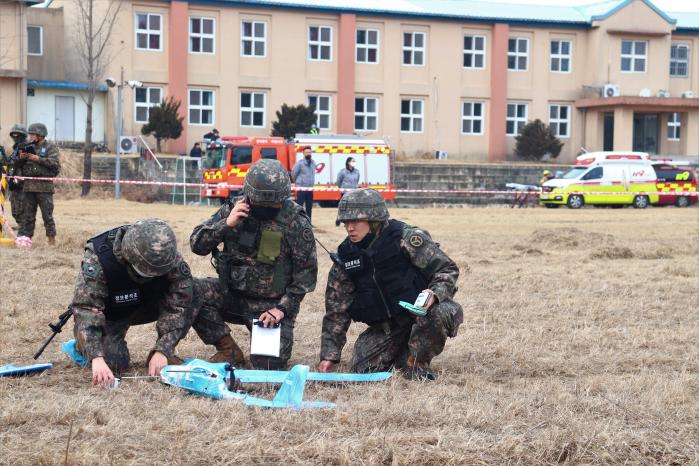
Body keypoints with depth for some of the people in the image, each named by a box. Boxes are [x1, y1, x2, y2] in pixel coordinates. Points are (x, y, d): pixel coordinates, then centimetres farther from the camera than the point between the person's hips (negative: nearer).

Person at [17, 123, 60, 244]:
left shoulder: (51, 148, 2)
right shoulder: (29, 147, 17)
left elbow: (55, 163, -13)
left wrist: (38, 158, -16)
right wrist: (21, 157, -3)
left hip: (44, 186, -5)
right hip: (28, 185, 5)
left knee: (47, 215, -3)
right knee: (27, 215, 5)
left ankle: (52, 240, 2)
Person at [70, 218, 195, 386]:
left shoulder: (171, 258, -27)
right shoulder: (97, 257, -35)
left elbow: (179, 305, -24)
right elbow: (85, 308, -38)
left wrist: (162, 351, -33)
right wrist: (96, 358, -49)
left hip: (147, 304, 3)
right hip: (110, 314, -2)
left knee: (191, 291, -22)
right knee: (113, 362, -26)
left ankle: (166, 354, -5)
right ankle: (83, 342, 9)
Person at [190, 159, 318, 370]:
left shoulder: (296, 223, -11)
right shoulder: (234, 209, -3)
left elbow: (306, 273, -6)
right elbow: (197, 245, -3)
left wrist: (283, 308, -14)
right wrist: (226, 224, -18)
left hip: (272, 304, -3)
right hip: (232, 295, 3)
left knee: (270, 364, -19)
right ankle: (229, 351, -4)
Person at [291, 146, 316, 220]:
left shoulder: (313, 163, 9)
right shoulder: (300, 163, -9)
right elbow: (294, 173, -1)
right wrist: (296, 182, 11)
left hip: (310, 188, 6)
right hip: (301, 189, -6)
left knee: (309, 207, 10)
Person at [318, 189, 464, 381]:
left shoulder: (407, 239, -15)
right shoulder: (345, 257, -2)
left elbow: (447, 269, -10)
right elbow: (336, 311, 3)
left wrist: (435, 293, -31)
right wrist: (329, 355, -3)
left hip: (421, 311, -4)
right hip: (386, 326, 4)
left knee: (444, 313, -36)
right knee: (362, 367, -15)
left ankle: (417, 363, -10)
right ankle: (403, 355, 16)